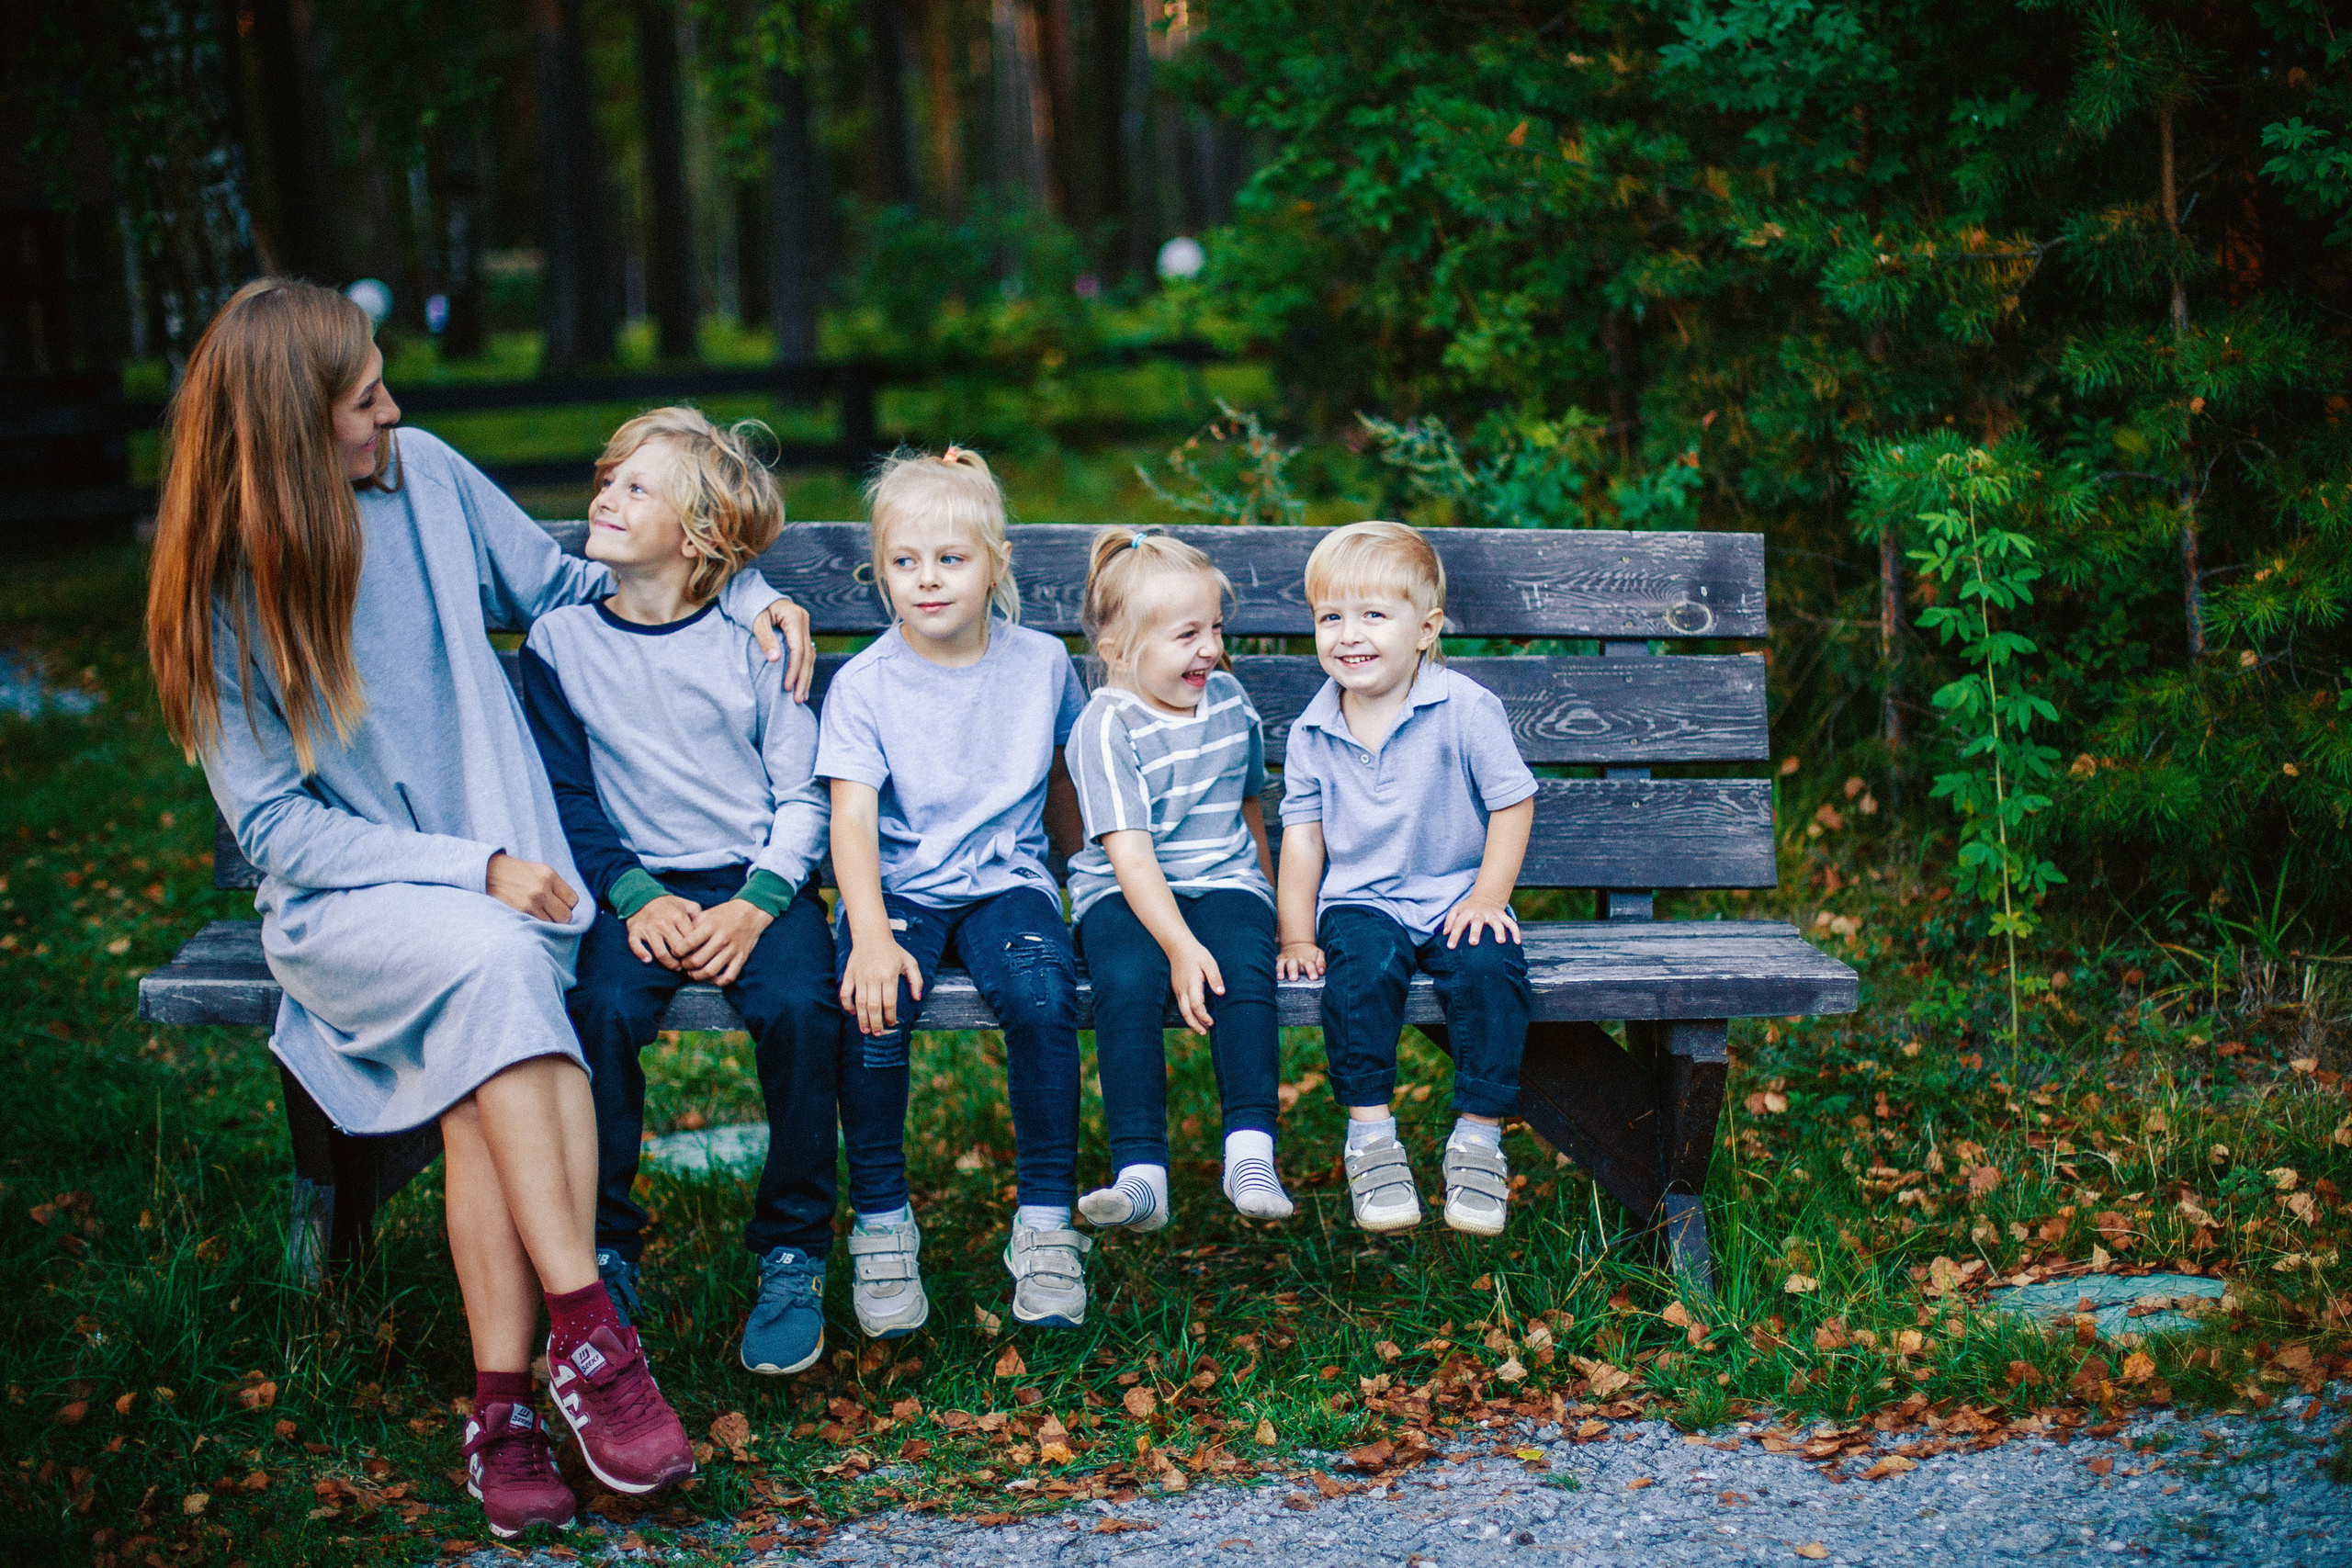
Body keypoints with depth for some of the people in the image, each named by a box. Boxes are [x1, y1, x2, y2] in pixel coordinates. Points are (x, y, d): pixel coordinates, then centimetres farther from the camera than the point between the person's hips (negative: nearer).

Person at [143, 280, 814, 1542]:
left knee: (476, 1053, -31)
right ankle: (586, 1332, -35)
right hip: (342, 903, -2)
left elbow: (563, 585, 19)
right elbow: (274, 825, -8)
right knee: (486, 963, -36)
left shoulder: (425, 478, 2)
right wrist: (470, 869, -18)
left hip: (504, 876, 3)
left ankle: (506, 1403, -32)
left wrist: (744, 592, 8)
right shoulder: (214, 593, -6)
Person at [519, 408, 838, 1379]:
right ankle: (605, 1252, -11)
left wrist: (756, 905, -13)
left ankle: (792, 1253, -11)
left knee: (798, 1007, -29)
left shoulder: (751, 642, 1)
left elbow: (805, 797, 2)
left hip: (759, 879, -1)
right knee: (602, 1010, -29)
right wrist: (635, 898, -11)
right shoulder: (561, 643, 6)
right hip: (635, 884, 1)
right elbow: (566, 798, 5)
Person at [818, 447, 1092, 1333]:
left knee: (1041, 996, -31)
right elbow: (852, 817, -12)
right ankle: (880, 1223, -9)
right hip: (899, 886, -1)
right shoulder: (863, 685, -3)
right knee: (873, 1011, -31)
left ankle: (1046, 1222, -16)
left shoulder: (1041, 665, 4)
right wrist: (870, 934, -27)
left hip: (1007, 878, 1)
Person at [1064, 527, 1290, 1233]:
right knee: (1127, 981, -33)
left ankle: (1250, 1155, -30)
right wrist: (1180, 946, -27)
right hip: (1126, 894, -4)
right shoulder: (1106, 728, -9)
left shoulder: (1228, 699, 9)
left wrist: (1268, 896, 31)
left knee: (1246, 969, -29)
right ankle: (1141, 1172, -34)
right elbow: (1130, 852, -17)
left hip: (1224, 882, 4)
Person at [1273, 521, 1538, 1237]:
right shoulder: (1312, 733, 3)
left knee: (1490, 968, -29)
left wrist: (1488, 897, -8)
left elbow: (1512, 803, -1)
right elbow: (1302, 831, 9)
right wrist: (1297, 934, 3)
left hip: (1457, 896, -1)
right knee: (1362, 967, -31)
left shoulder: (1466, 709, -7)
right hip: (1360, 900, 1)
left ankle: (1478, 1137, -15)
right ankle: (1370, 1137, -19)